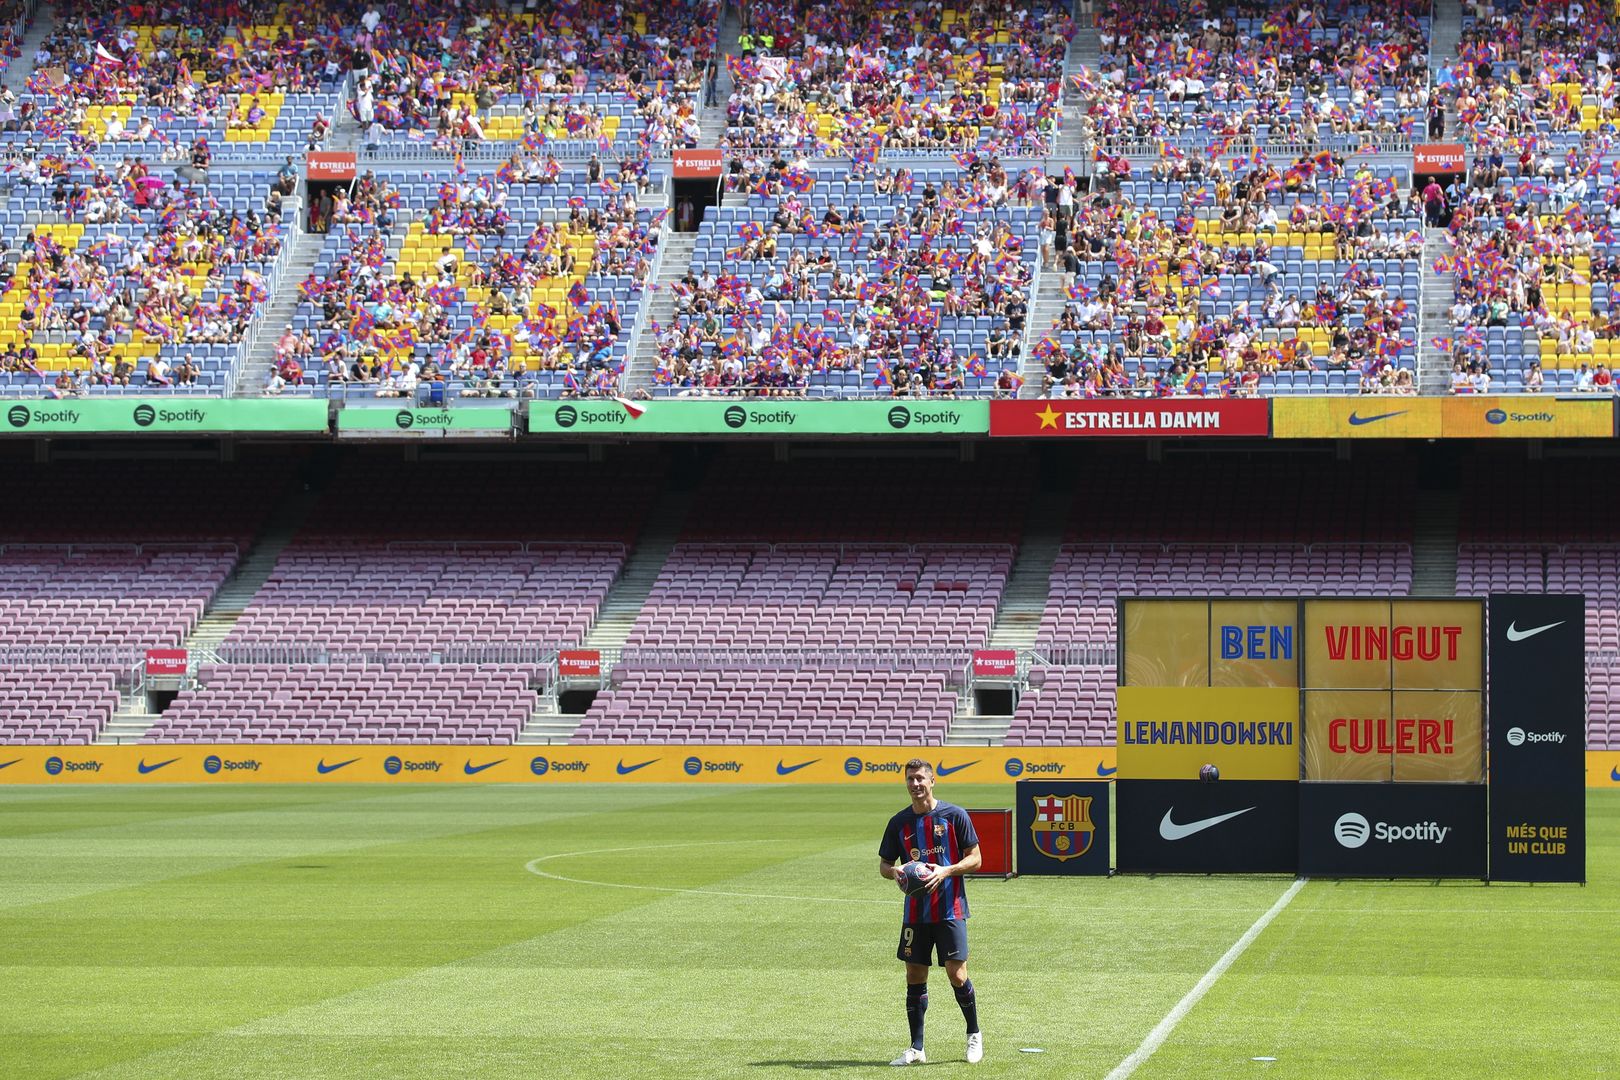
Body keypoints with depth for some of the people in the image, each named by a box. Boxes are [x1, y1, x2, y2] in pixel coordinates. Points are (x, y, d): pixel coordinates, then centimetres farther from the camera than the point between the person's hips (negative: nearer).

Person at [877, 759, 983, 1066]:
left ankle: (974, 1035, 17)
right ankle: (916, 1049, 10)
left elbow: (974, 859, -2)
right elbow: (884, 864, 14)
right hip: (915, 912, 4)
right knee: (914, 977, 3)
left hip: (950, 911, -4)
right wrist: (894, 873, -10)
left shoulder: (955, 816, -3)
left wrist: (946, 871, -19)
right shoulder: (899, 822, 7)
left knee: (957, 975, -6)